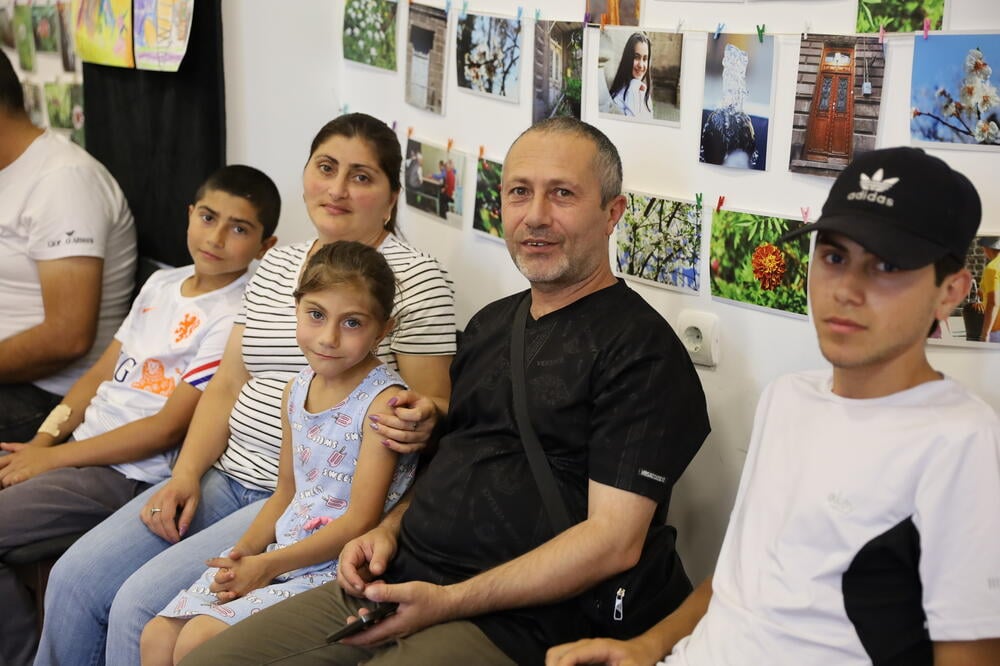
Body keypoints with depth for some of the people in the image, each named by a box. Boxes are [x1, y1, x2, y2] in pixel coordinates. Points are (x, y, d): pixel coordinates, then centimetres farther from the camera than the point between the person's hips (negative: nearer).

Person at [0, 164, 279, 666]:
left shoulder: (237, 318, -14)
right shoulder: (161, 284, 12)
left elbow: (168, 428, -16)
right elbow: (100, 374, 14)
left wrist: (52, 458, -13)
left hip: (132, 475, -8)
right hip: (80, 443, 8)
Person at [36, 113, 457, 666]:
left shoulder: (415, 278, -5)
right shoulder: (275, 266, 14)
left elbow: (434, 403, -5)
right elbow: (228, 384, 12)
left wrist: (418, 419, -30)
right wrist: (185, 475, 0)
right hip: (228, 473, 7)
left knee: (140, 603, -18)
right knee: (73, 578, -5)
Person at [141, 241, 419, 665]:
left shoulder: (382, 401, -16)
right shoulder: (299, 389, 8)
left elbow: (361, 521, -18)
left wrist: (267, 566, -17)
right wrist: (245, 550, -2)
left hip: (337, 569, -8)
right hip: (276, 551, 8)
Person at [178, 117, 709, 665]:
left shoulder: (640, 347, -10)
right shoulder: (490, 323, 17)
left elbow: (613, 541, -16)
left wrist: (449, 601, -18)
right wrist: (389, 529, 6)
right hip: (395, 584, 8)